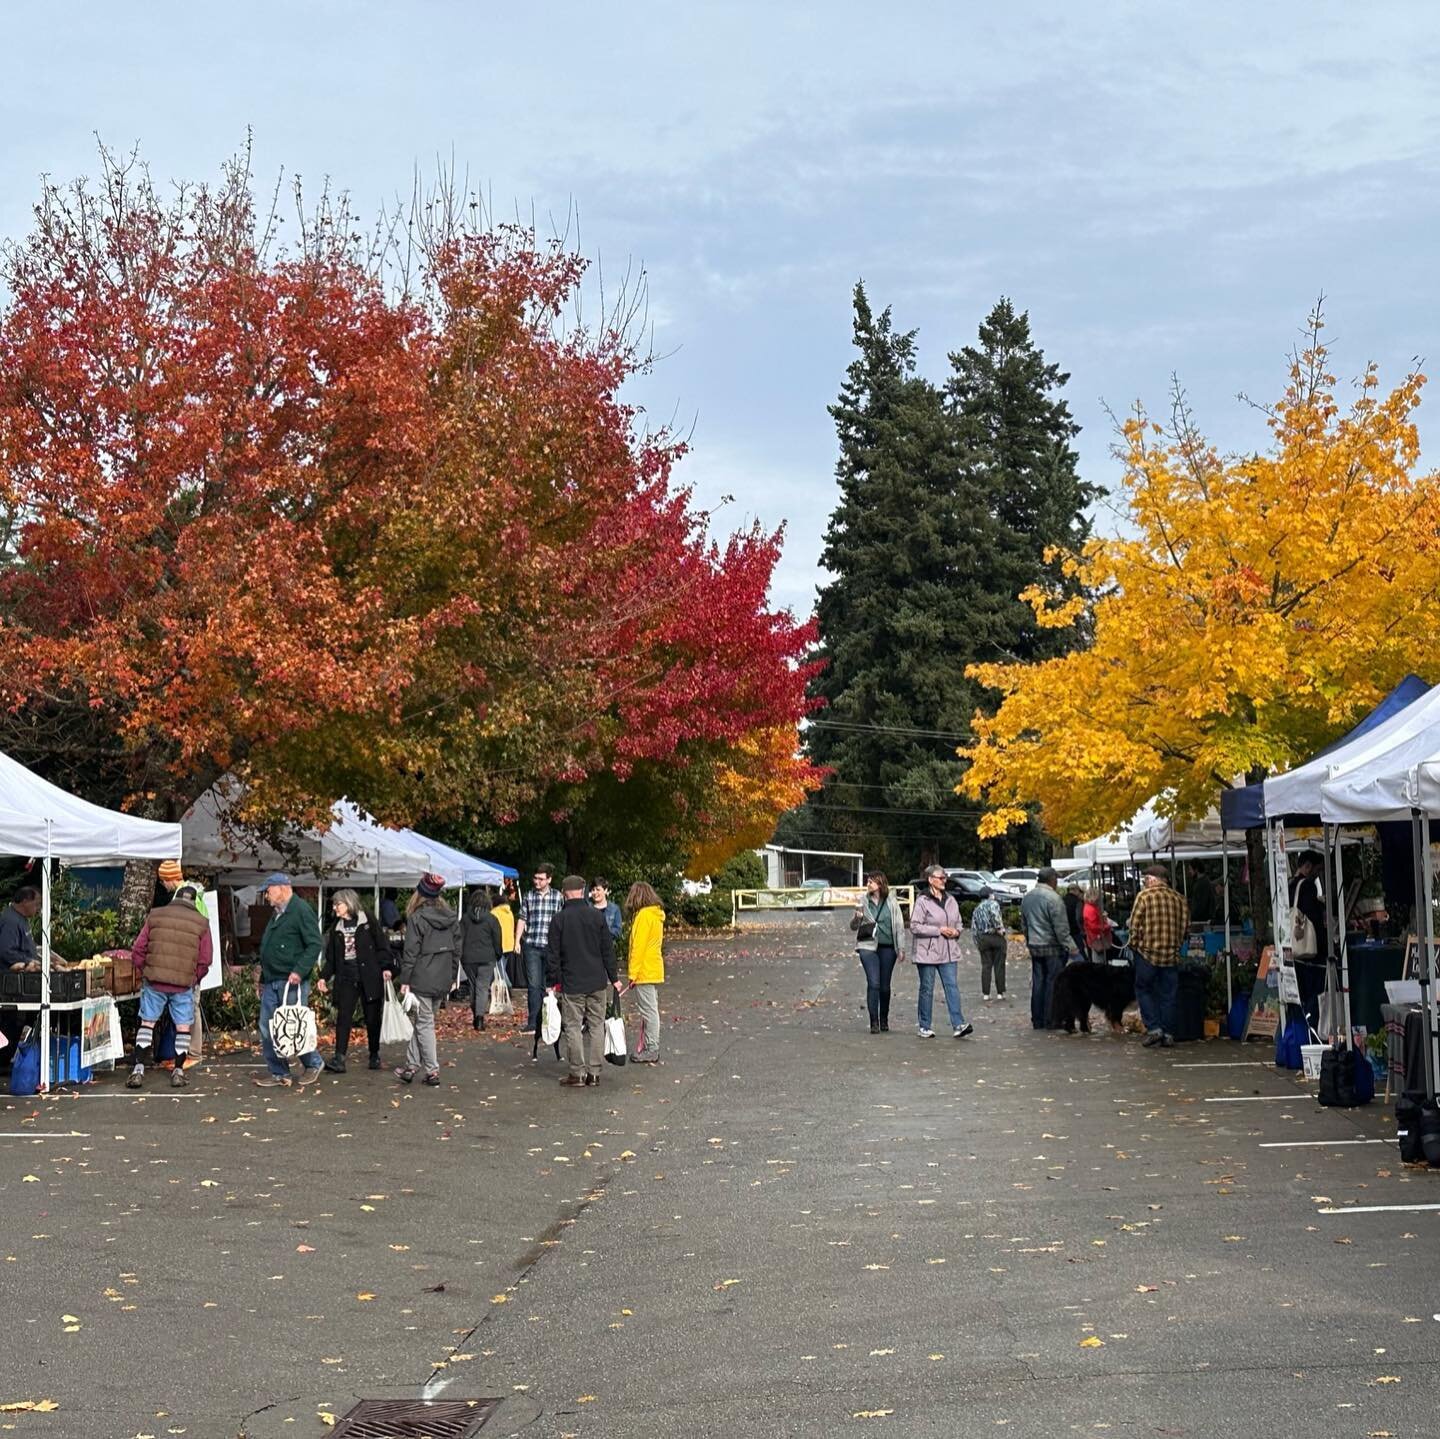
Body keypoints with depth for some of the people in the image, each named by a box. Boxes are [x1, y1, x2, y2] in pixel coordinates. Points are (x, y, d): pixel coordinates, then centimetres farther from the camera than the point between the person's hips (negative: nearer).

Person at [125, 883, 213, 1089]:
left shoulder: (155, 916, 3)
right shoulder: (201, 923, 0)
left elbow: (137, 950, 3)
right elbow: (204, 961, 1)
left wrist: (142, 972, 17)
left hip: (153, 981, 1)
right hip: (184, 985, -1)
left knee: (147, 1023, 10)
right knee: (183, 1027, 10)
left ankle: (138, 1070, 4)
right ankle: (178, 1072, 12)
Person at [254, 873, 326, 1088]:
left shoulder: (301, 911, -10)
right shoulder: (276, 915, 19)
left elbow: (314, 944, -17)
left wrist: (299, 971, -25)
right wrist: (263, 979, 22)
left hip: (291, 982, -9)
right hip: (271, 982, 9)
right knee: (267, 1029, 5)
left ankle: (313, 1063, 19)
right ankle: (278, 1073, 13)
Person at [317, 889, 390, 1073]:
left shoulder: (368, 922, 1)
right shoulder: (336, 928, 14)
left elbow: (382, 946, -1)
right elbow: (331, 957, 17)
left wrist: (385, 967, -13)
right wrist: (324, 977, 5)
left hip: (369, 977, -3)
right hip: (346, 978, 3)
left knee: (372, 1018, 3)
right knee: (343, 1017, -9)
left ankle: (374, 1056, 18)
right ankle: (339, 1058, -16)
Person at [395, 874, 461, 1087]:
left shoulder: (417, 918, -13)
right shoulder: (452, 919, 6)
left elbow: (411, 952, -13)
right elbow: (456, 950, 11)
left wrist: (405, 980, -8)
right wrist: (452, 977, 18)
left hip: (421, 981, -6)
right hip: (443, 981, 6)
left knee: (424, 1023, 1)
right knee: (420, 1022, 16)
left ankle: (432, 1070, 1)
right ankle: (412, 1065, 19)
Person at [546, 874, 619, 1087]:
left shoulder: (559, 919, -6)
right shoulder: (597, 916, 0)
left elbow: (552, 955, -4)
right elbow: (608, 950, 4)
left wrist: (553, 981, 5)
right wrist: (613, 978, 11)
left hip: (571, 984, -2)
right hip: (597, 982, 2)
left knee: (573, 1027, 3)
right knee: (596, 1026, 8)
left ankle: (578, 1072, 2)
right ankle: (594, 1072, 8)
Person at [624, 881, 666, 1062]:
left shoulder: (643, 915, -15)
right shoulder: (656, 914, 13)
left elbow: (638, 946, -18)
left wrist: (632, 973, -16)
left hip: (644, 972, -10)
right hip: (654, 970, 10)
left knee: (648, 1011, -6)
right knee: (651, 1010, 13)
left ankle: (651, 1051, -3)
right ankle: (650, 1048, 18)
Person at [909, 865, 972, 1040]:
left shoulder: (950, 900, 11)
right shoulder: (922, 901, -9)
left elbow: (958, 922, 22)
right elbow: (915, 926, -14)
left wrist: (956, 931, -1)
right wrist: (939, 930, -17)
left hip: (948, 952, 5)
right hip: (927, 952, -5)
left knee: (952, 986, -4)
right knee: (927, 989, 4)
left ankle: (959, 1025, -10)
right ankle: (924, 1027, 13)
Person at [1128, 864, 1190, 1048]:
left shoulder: (1144, 896, -7)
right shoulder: (1179, 898, 6)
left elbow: (1135, 924, -9)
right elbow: (1185, 926, 7)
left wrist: (1134, 944, 5)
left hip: (1148, 952, -4)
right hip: (1172, 954, 4)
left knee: (1143, 989, 10)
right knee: (1168, 994, 10)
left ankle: (1153, 1028, -1)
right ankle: (1167, 1034, 10)